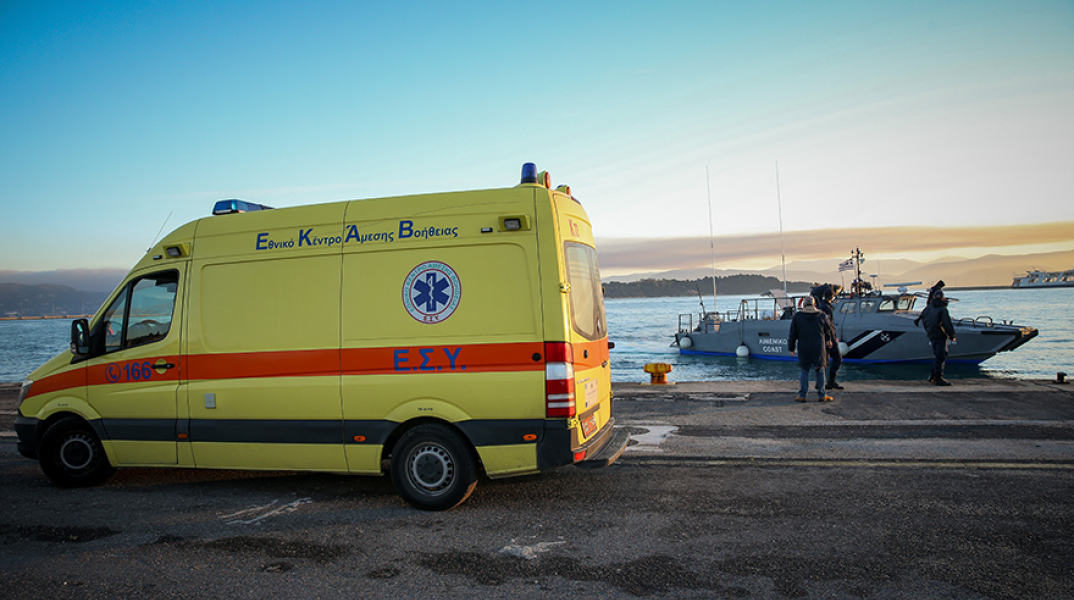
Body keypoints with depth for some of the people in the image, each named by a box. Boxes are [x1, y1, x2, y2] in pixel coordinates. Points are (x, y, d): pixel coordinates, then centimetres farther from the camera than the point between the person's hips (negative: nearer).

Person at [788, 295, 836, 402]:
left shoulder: (797, 316, -2)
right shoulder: (822, 316, 1)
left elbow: (792, 334, 0)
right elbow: (830, 330, 14)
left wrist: (791, 348, 10)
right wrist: (830, 341, 33)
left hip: (804, 350, 0)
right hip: (819, 349, 0)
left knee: (804, 371, 7)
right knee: (820, 372, 10)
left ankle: (802, 395, 5)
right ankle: (822, 395, 13)